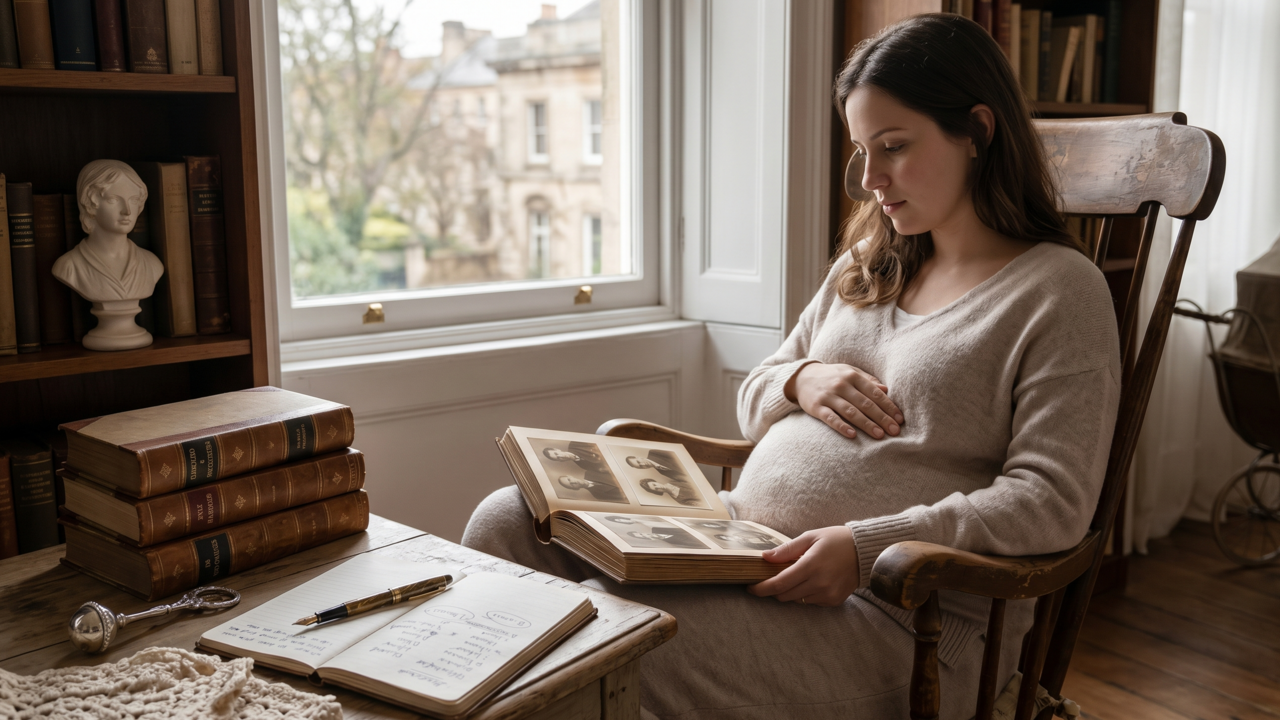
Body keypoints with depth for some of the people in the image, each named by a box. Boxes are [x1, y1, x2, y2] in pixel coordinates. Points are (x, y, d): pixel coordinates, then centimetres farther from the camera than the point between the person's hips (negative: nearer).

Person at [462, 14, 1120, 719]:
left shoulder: (1062, 290, -5)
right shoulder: (866, 264, 17)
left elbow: (1050, 501, -14)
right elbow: (752, 405, 22)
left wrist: (866, 546, -23)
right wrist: (798, 380, -3)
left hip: (899, 611, -7)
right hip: (744, 545, 7)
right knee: (507, 521, -5)